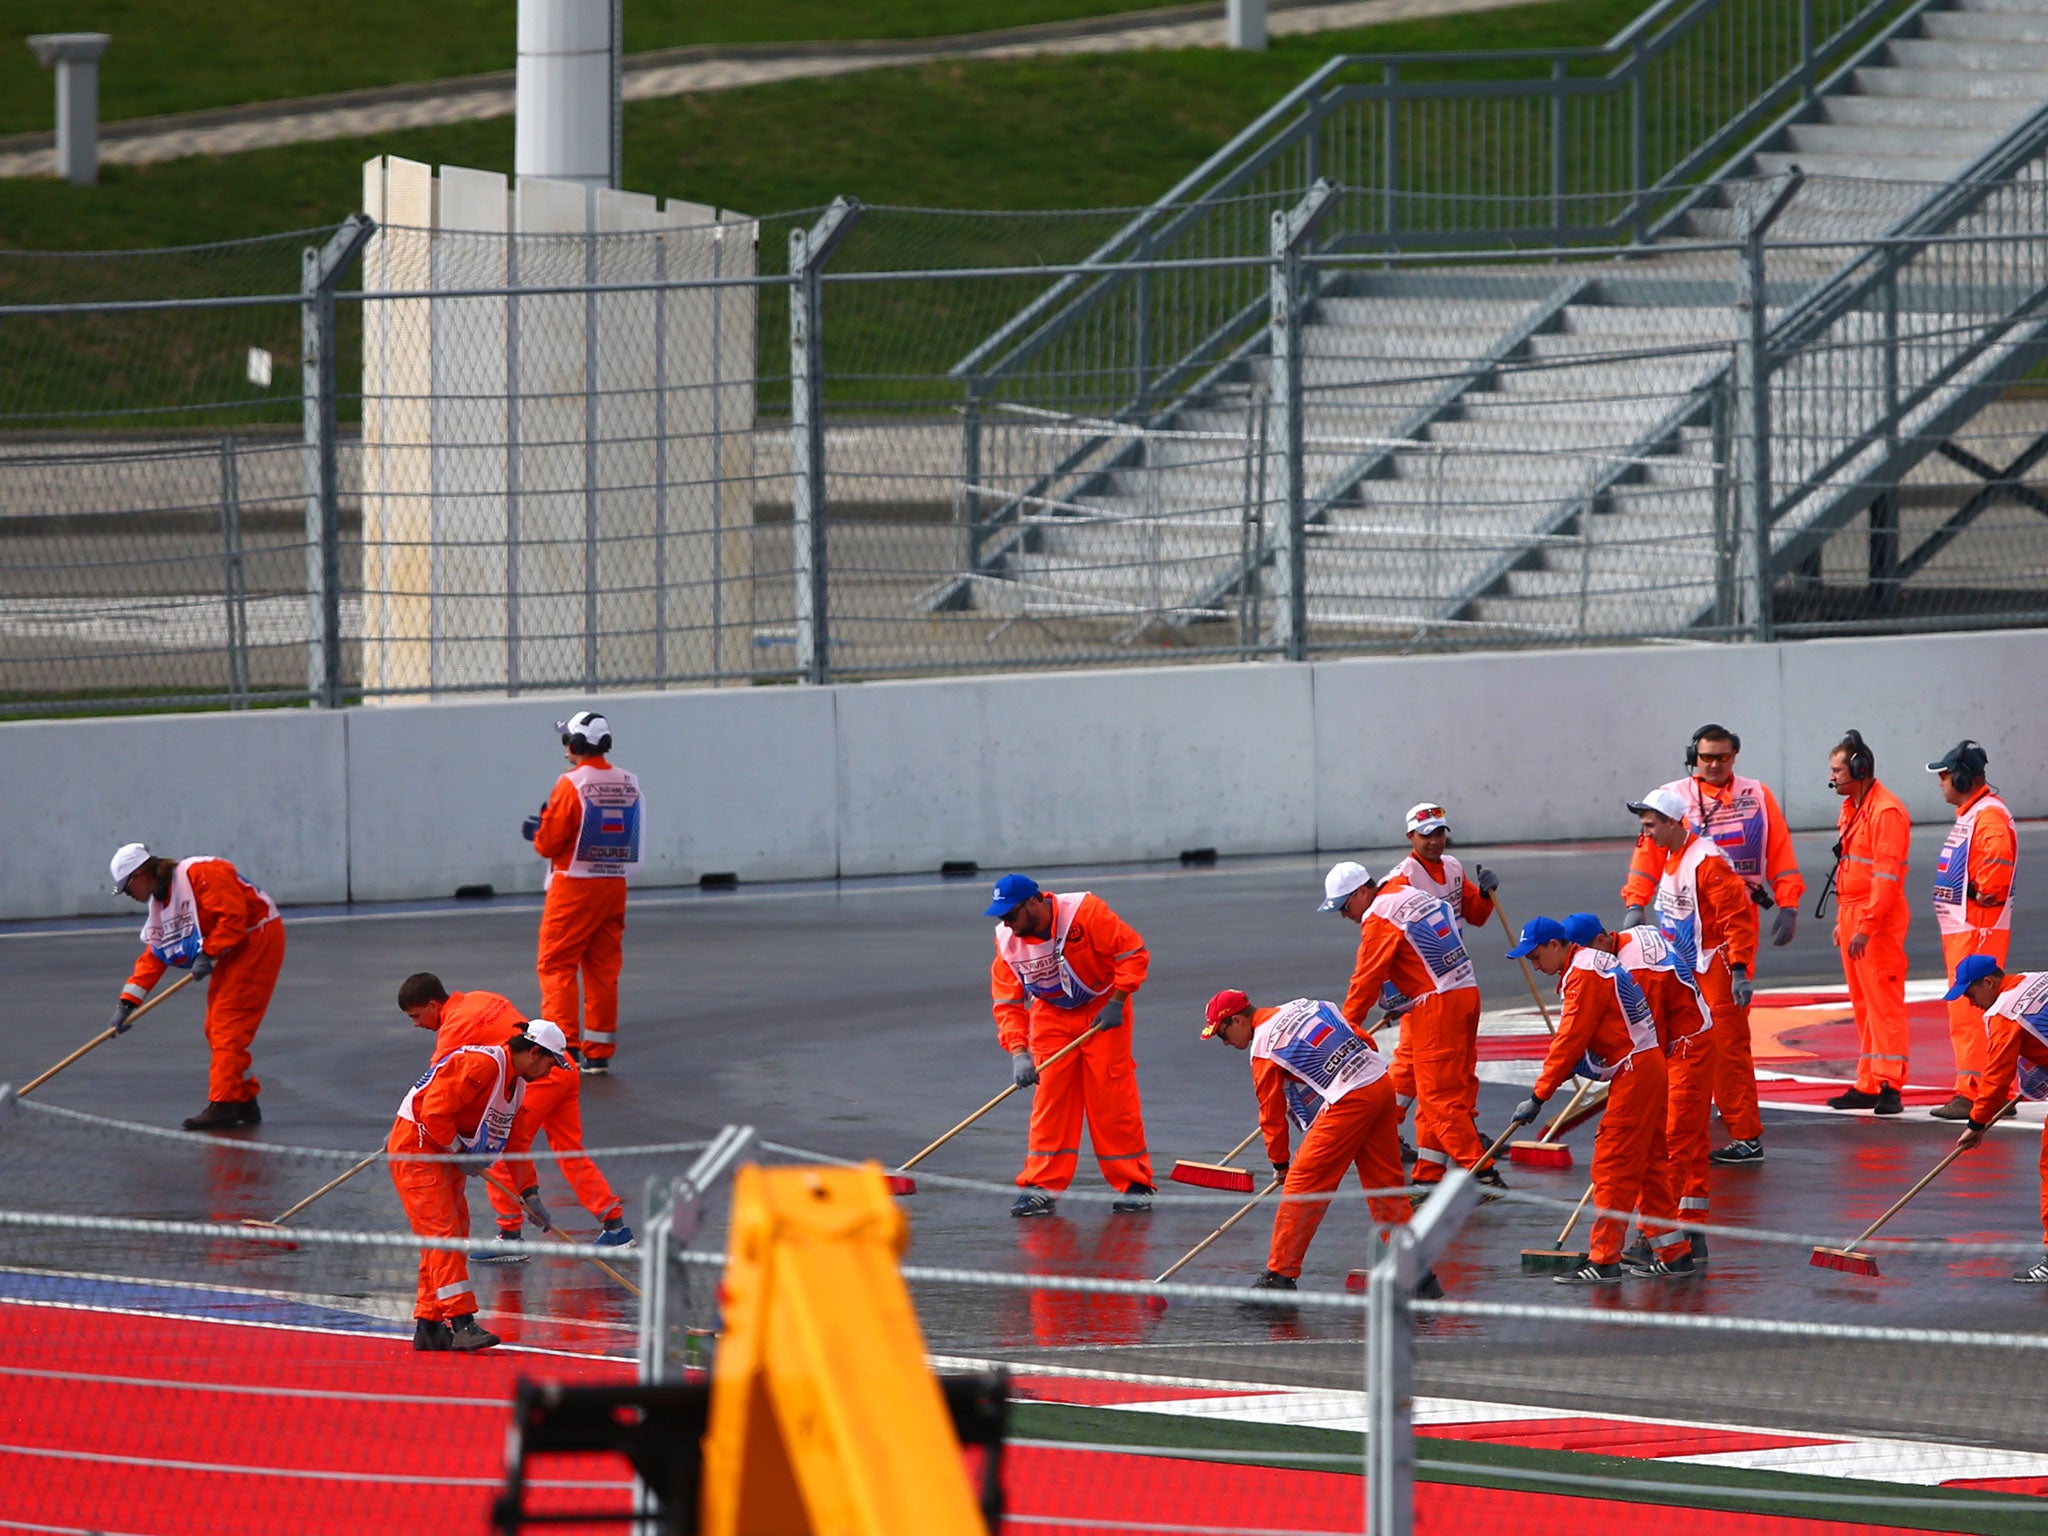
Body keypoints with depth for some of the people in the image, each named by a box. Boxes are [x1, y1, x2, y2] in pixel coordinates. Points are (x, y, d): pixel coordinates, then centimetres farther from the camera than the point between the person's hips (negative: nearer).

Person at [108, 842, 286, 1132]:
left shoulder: (201, 874, -19)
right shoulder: (160, 903, 11)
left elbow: (233, 915, -25)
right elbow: (153, 956, 12)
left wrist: (209, 954, -25)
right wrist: (127, 1002, 6)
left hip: (258, 941, -10)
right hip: (231, 955, 10)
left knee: (228, 1025, -13)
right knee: (216, 1029, 8)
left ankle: (223, 1105, -15)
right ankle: (245, 1102, 15)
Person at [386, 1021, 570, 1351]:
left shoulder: (517, 1083, 12)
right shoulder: (481, 1064, -20)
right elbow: (435, 1110, -26)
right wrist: (459, 1151, -17)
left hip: (447, 1155, 10)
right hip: (417, 1150, -10)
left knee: (454, 1234, 8)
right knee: (441, 1232, -16)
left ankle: (428, 1324, 12)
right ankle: (461, 1323, -22)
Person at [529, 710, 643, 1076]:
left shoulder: (572, 785, -15)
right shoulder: (629, 785, 4)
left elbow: (548, 843, -13)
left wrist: (539, 829, 11)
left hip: (574, 887, -6)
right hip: (614, 886, 6)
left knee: (556, 965, 1)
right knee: (604, 969, 11)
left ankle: (564, 1045, -9)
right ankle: (599, 1052, 13)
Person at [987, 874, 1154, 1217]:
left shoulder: (1085, 911, -25)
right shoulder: (1007, 941, -11)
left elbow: (1133, 952, -18)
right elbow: (1007, 1003, -9)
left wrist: (1116, 1002, -21)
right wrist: (1018, 1053, -21)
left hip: (1103, 1011, -4)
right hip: (1051, 1015, 4)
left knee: (1112, 1097, -5)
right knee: (1049, 1097, -4)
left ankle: (1135, 1184, 3)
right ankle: (1042, 1187, -2)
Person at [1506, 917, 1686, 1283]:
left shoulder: (1584, 974, -15)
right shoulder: (1594, 963, 16)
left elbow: (1570, 1042, -18)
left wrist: (1538, 1097, -14)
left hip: (1635, 1072, -10)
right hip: (1646, 1068, 10)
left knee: (1612, 1167, -8)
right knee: (1647, 1165, 15)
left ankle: (1604, 1261, -7)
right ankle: (1674, 1255, 19)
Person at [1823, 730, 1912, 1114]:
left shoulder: (1886, 811, -16)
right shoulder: (1850, 808, 15)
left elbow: (1886, 877, -20)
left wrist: (1866, 927, -23)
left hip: (1878, 922, -10)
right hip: (1853, 916, 10)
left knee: (1884, 1002, -9)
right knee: (1862, 1005, 12)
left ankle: (1889, 1085, -11)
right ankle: (1867, 1086, 16)